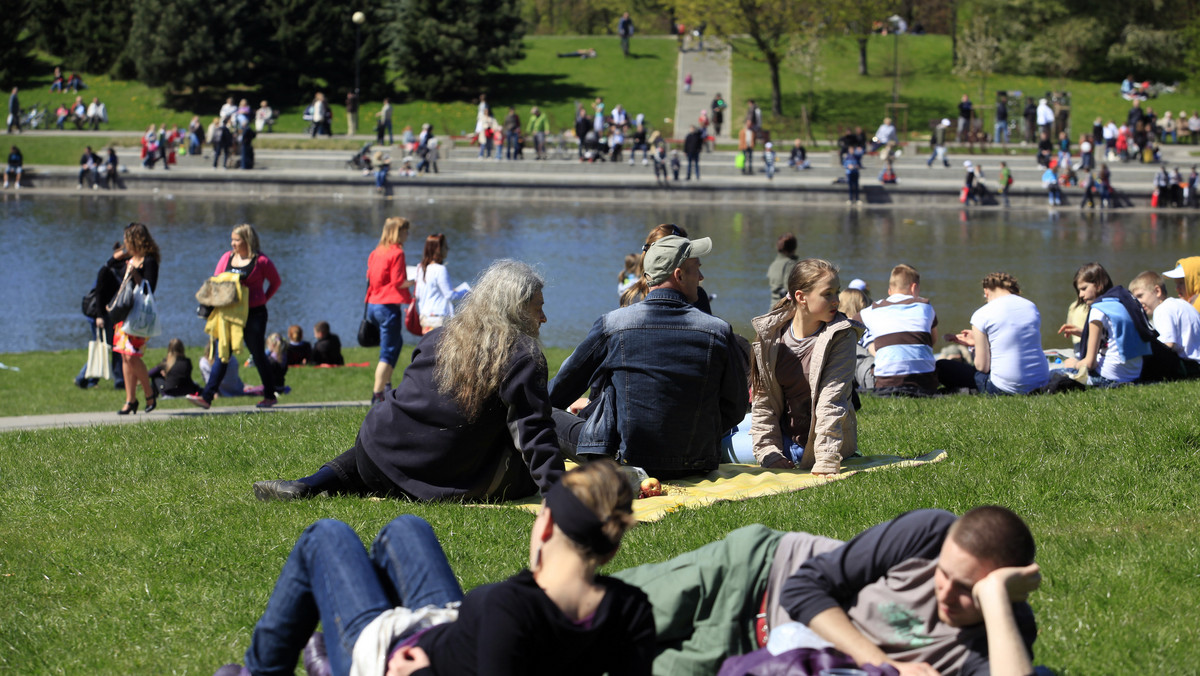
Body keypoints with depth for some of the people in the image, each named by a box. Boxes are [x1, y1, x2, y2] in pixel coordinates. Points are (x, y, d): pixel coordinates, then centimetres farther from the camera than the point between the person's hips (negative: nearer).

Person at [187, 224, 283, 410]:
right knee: (221, 354, -2)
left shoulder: (261, 261, -5)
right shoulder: (227, 258, 9)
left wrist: (263, 299, 0)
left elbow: (276, 282, 7)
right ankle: (207, 397, -8)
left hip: (253, 314, -4)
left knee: (258, 356, 5)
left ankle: (270, 396, 19)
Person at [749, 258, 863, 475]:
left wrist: (826, 461, -30)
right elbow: (763, 400, -1)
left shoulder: (841, 335, -13)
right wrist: (768, 452, -11)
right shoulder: (770, 333, -4)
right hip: (783, 439, 4)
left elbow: (832, 400, -22)